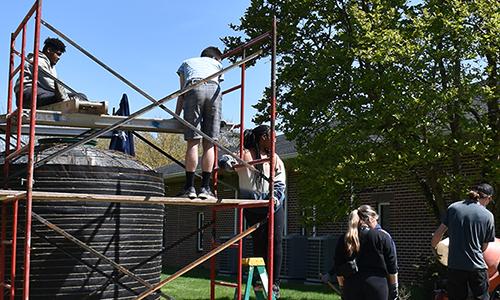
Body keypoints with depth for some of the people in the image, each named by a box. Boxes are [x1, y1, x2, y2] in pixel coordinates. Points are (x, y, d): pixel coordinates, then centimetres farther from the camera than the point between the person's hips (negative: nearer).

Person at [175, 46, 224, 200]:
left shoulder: (186, 63, 37)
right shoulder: (217, 64, 37)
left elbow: (182, 93, 32)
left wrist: (176, 116, 34)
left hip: (194, 89, 0)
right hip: (214, 89, 0)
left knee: (193, 142, -5)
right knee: (209, 144, 1)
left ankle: (190, 187, -8)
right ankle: (205, 187, -2)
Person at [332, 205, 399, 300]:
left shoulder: (344, 239, 6)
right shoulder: (382, 236, -3)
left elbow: (338, 268, 9)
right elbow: (392, 265, -2)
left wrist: (343, 289, 17)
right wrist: (394, 289, 7)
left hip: (352, 288, 3)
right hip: (376, 286, -3)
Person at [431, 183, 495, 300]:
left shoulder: (453, 208, 0)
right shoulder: (488, 216, -3)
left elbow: (439, 232, 0)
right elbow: (484, 247, 3)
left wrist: (433, 246, 17)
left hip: (454, 265, 2)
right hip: (477, 266, -2)